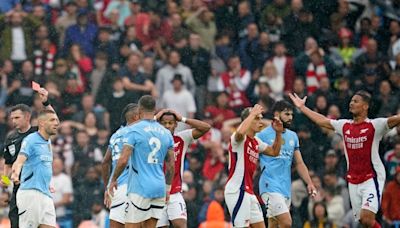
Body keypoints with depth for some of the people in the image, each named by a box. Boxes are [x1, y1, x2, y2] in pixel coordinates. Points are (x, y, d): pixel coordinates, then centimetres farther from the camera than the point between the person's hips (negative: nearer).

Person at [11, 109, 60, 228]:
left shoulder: (48, 142, 18)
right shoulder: (31, 140, -8)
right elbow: (19, 161, -23)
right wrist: (15, 174, -42)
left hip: (46, 194, 8)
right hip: (31, 192, -8)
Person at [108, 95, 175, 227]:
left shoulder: (134, 130, -7)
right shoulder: (166, 133, 10)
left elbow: (123, 160, -13)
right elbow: (171, 166, 12)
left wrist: (113, 180, 0)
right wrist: (168, 187, 23)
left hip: (140, 188, -6)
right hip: (159, 188, 6)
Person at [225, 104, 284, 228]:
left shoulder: (256, 142, 16)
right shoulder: (239, 139, -11)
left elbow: (274, 152, 26)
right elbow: (240, 132, -36)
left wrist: (278, 133, 11)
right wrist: (253, 113, -24)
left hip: (249, 192, 9)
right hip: (236, 191, -9)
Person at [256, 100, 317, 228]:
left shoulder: (293, 136, 14)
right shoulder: (263, 135, -5)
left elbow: (299, 163, 16)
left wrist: (309, 183, 7)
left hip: (286, 188, 7)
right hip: (270, 187, -7)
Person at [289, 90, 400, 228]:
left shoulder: (374, 126, -7)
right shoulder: (344, 126, 11)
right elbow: (321, 121, 23)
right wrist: (302, 107, 30)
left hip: (371, 179, -6)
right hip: (353, 181, 6)